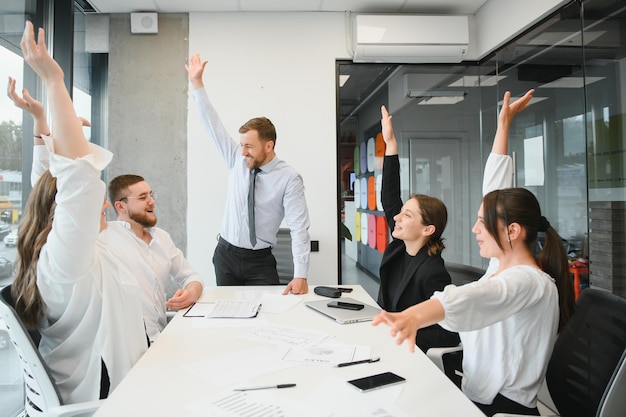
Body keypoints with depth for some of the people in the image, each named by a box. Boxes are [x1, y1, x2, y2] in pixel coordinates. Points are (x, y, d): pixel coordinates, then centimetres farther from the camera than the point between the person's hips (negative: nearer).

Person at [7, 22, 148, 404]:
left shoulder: (50, 254, 0)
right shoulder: (64, 259, -26)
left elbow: (54, 180, 10)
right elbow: (79, 175, -40)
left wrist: (40, 120, 8)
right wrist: (54, 82, -37)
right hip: (107, 396, -9)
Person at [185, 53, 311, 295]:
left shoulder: (289, 179, -15)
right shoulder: (236, 160, -1)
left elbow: (299, 228, -19)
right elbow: (213, 125, 3)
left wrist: (300, 276, -27)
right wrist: (197, 83, 0)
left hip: (260, 261, -4)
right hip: (225, 255, 4)